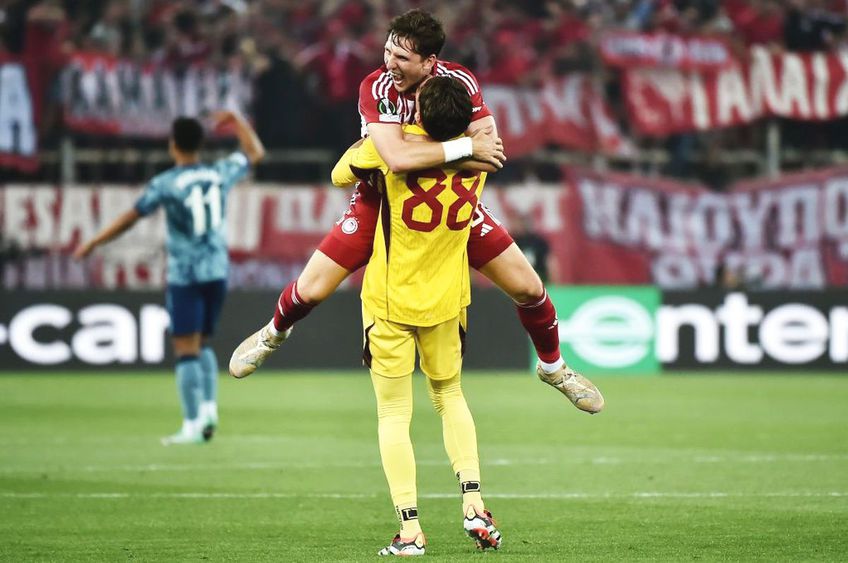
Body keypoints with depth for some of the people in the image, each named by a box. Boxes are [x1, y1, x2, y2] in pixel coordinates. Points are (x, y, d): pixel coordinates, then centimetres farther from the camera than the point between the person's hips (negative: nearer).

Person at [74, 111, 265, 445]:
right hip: (217, 272, 5)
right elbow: (255, 153, 21)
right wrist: (235, 122, 33)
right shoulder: (220, 174, 3)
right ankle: (209, 407, 3)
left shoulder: (166, 184, -9)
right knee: (202, 344, 19)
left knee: (186, 349, -2)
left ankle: (193, 426, -6)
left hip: (184, 276, -5)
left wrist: (93, 243, 3)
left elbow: (131, 218, -6)